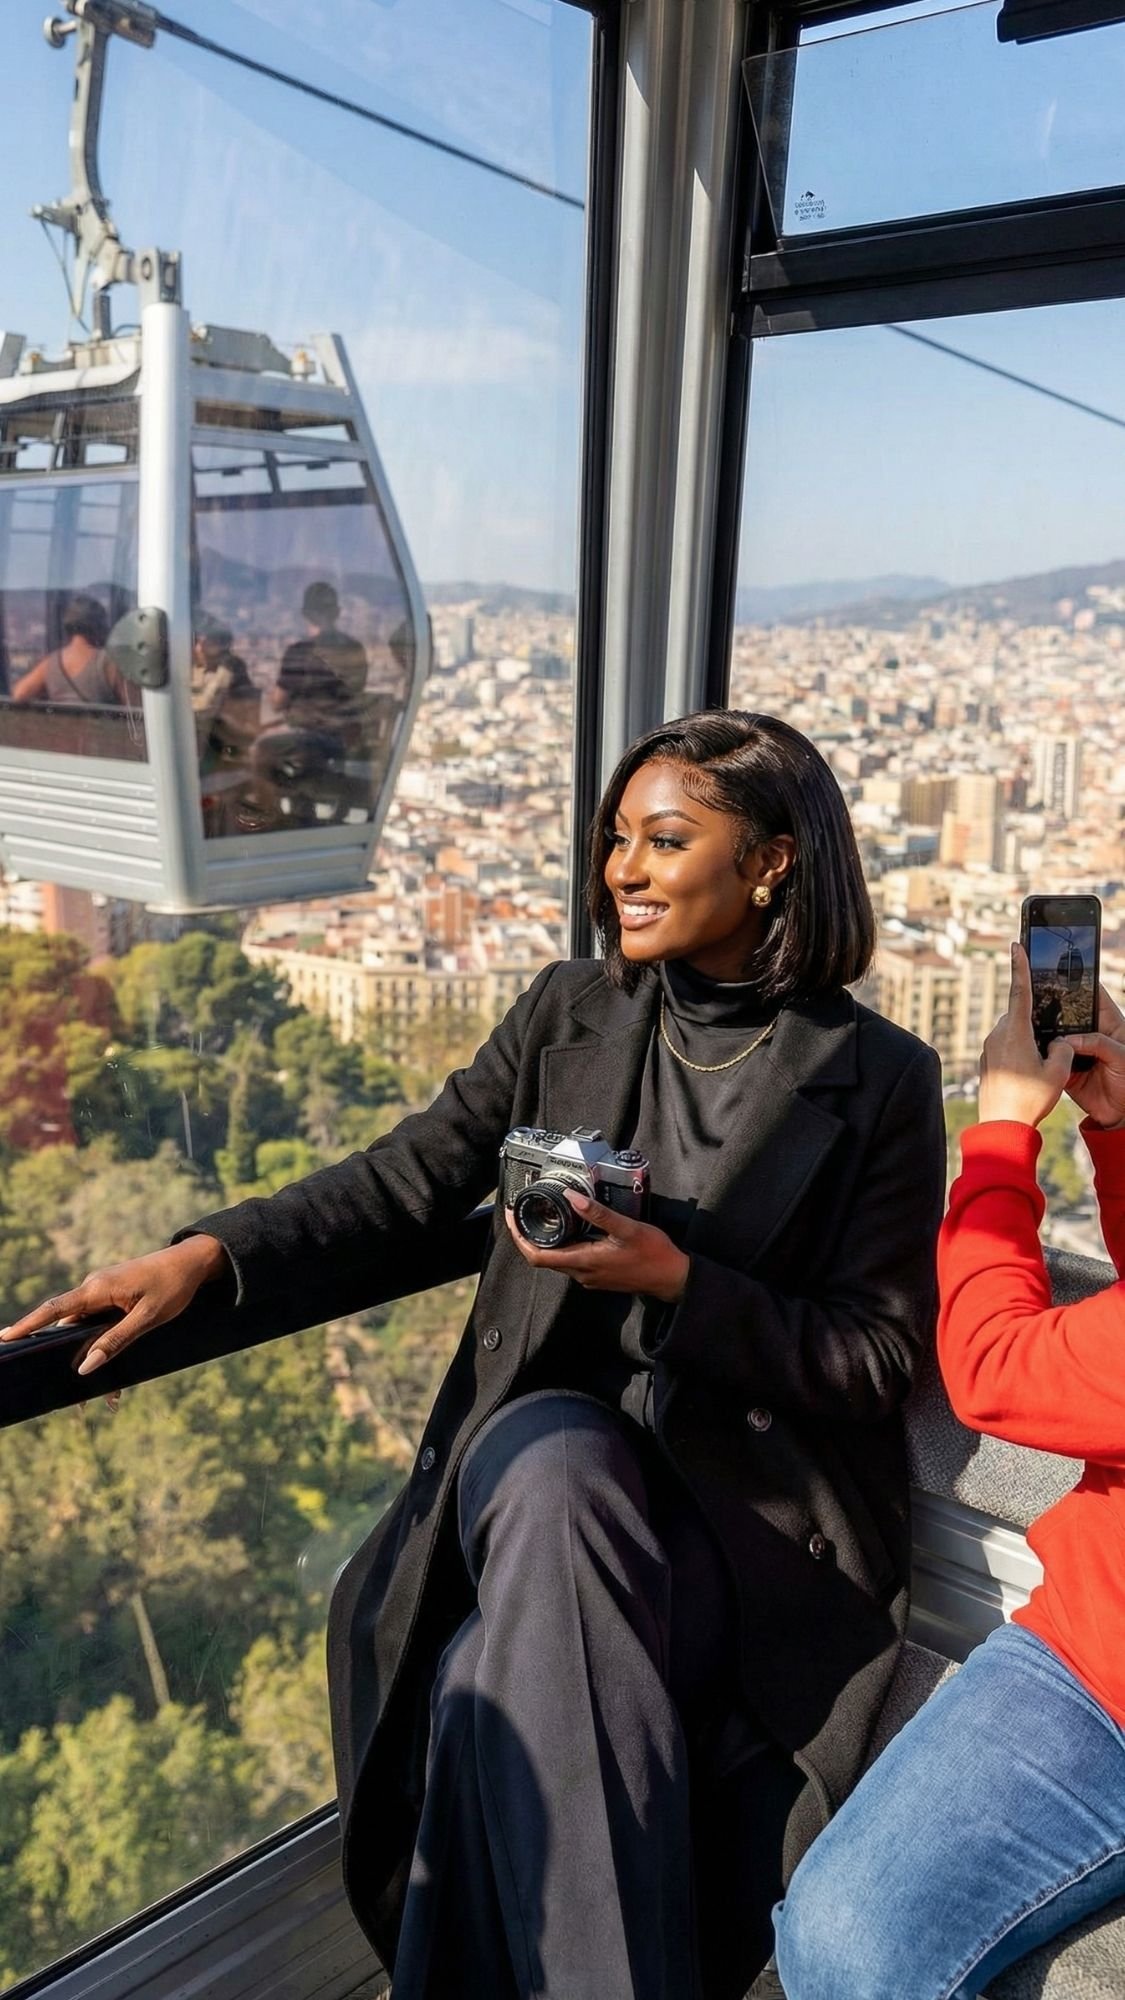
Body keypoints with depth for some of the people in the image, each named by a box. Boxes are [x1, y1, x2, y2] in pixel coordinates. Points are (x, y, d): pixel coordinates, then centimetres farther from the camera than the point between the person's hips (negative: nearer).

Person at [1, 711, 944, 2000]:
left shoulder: (876, 1079, -2)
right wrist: (209, 1253, -12)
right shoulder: (568, 1014, 8)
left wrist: (680, 1283, -18)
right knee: (551, 1455, -32)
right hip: (544, 1456, 3)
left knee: (501, 1692, -27)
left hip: (754, 1508, -3)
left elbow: (878, 1360, -3)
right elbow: (403, 1192, 4)